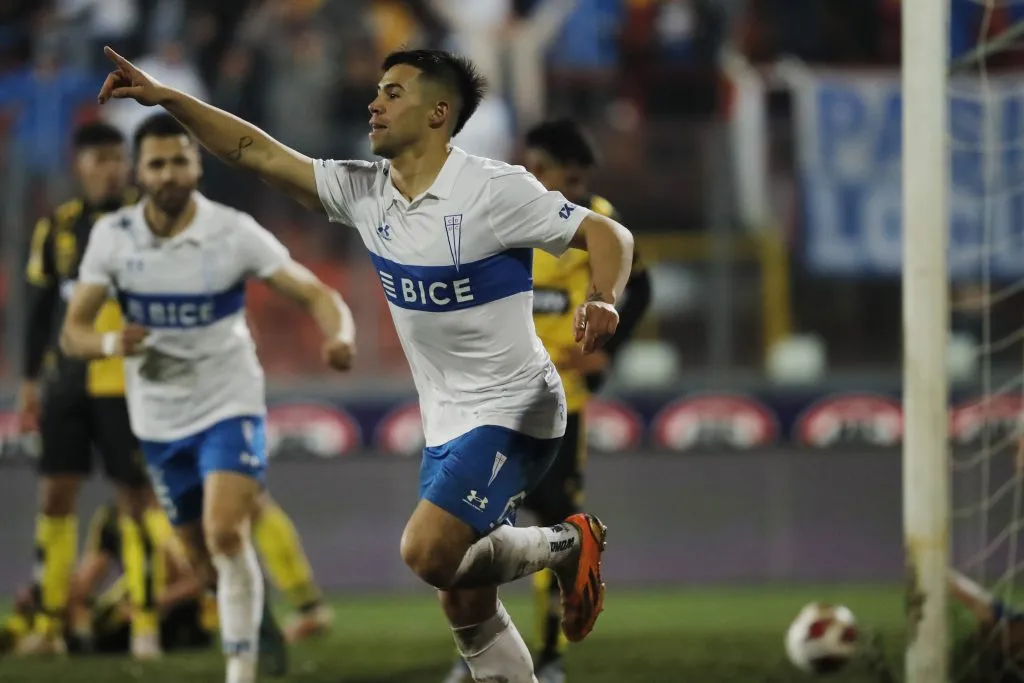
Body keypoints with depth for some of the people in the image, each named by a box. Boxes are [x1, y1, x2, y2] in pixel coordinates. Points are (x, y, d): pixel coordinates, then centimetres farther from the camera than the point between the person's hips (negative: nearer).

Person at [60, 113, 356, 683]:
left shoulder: (234, 233, -14)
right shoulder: (112, 237, -6)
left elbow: (315, 293, -14)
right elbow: (73, 332, -4)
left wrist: (340, 336, -37)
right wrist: (111, 344, -27)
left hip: (229, 406, -4)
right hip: (159, 419, 4)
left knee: (225, 533, -24)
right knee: (206, 560, 12)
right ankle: (262, 628, 40)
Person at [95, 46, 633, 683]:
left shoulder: (493, 189, -16)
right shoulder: (364, 191, 3)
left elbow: (609, 234, -15)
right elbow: (260, 153, 5)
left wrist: (604, 301, -34)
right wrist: (165, 97, -1)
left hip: (512, 410, -7)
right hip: (446, 423, 7)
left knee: (427, 553, -23)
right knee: (465, 607, 5)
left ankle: (565, 546, 1)